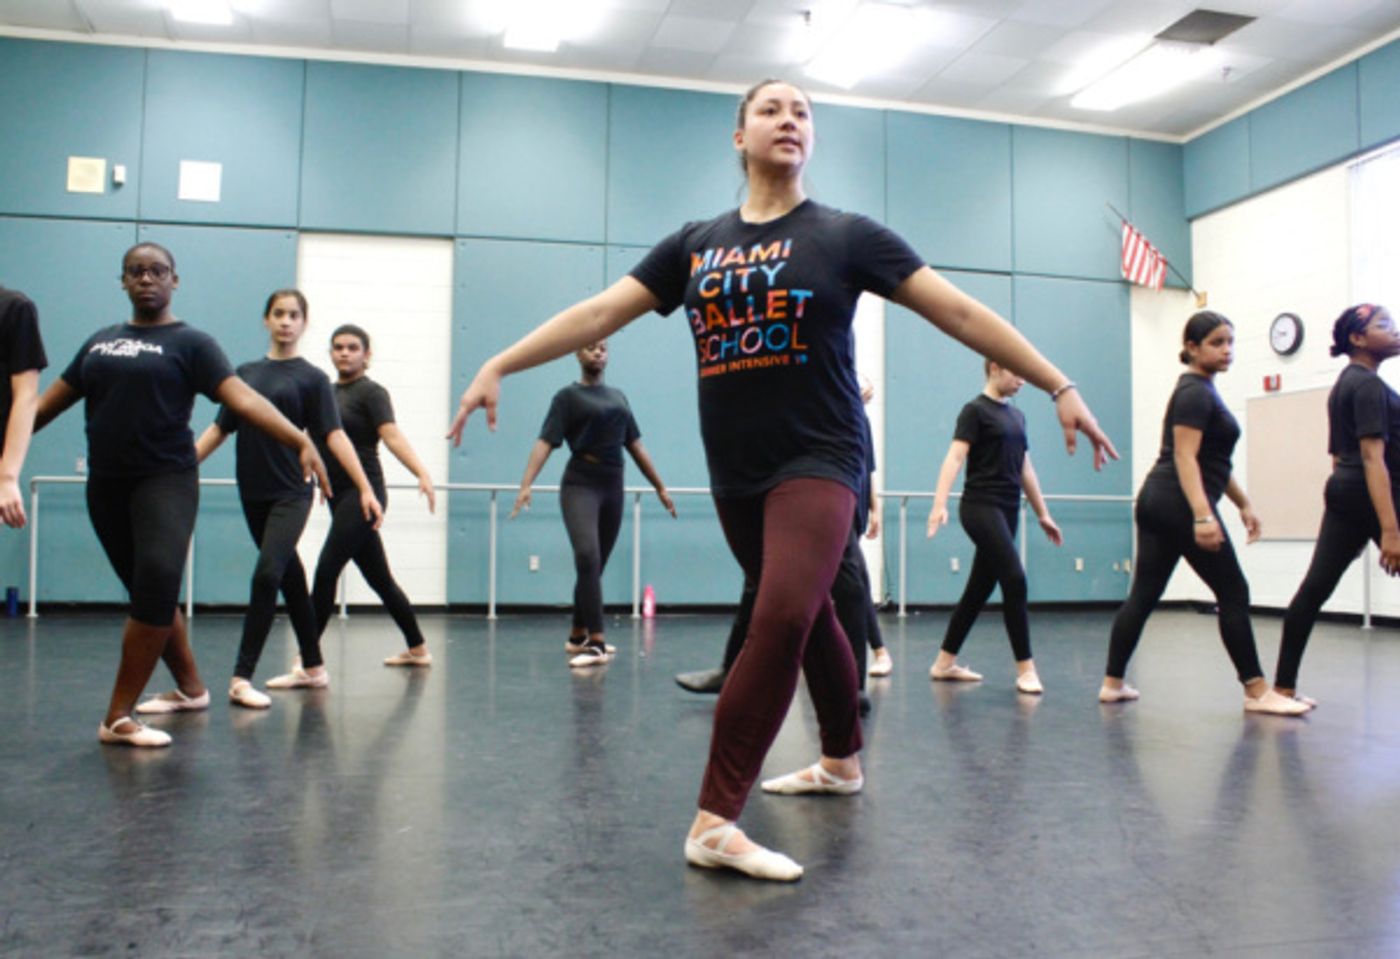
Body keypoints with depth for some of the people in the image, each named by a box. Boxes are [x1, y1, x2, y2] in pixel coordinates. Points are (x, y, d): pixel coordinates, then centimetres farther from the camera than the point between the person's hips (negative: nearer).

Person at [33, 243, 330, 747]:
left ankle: (117, 717, -13)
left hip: (165, 482, -5)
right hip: (106, 486, 5)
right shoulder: (99, 341, 16)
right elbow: (49, 402, 19)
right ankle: (191, 688, 29)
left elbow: (243, 398, -13)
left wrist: (301, 441, -27)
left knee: (156, 588, -21)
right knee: (150, 595, 13)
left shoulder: (190, 342, 0)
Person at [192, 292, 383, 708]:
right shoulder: (246, 373, 10)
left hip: (290, 494, -4)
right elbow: (219, 429, 13)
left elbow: (333, 435, -6)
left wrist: (365, 489, -15)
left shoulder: (311, 378, 0)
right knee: (290, 577, 12)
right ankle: (312, 667, 24)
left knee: (267, 574, -16)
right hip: (254, 493, 4)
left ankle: (242, 678, -11)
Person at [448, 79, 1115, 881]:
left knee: (782, 621, -22)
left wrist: (1060, 387, -7)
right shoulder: (696, 243, 8)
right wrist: (499, 366, 0)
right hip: (735, 473, 4)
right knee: (810, 618, 18)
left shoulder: (845, 235, -1)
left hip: (818, 460, -4)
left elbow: (960, 313, -3)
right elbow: (600, 313, 6)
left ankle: (714, 819, -16)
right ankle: (844, 761, 38)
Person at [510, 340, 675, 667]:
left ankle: (577, 636, 25)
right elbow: (545, 442, -11)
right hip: (580, 485, -5)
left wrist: (660, 487, 20)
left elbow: (635, 445, 20)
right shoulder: (568, 396, 1)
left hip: (613, 487, 5)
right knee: (587, 557, -22)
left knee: (597, 565, 11)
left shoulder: (618, 396, 17)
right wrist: (526, 485, -25)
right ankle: (596, 642, -22)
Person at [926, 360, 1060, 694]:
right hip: (981, 507, -8)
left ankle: (944, 662, 18)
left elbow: (1025, 468, 22)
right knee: (1015, 580, -15)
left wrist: (1043, 514, 23)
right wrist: (940, 504, -29)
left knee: (979, 589, 9)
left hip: (1008, 510, 8)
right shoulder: (975, 410, -6)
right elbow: (955, 457, -17)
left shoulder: (1016, 416, 16)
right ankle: (1025, 668, -7)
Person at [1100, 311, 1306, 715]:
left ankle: (1112, 684, 7)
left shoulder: (1202, 391, 21)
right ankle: (1257, 691, 5)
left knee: (1142, 594, 6)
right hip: (1180, 504, -10)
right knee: (1233, 594, -1)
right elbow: (1184, 457, -20)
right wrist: (1203, 515, -29)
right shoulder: (1194, 393, -10)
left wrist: (1244, 504, 27)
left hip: (1155, 501, 10)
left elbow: (1215, 461, 27)